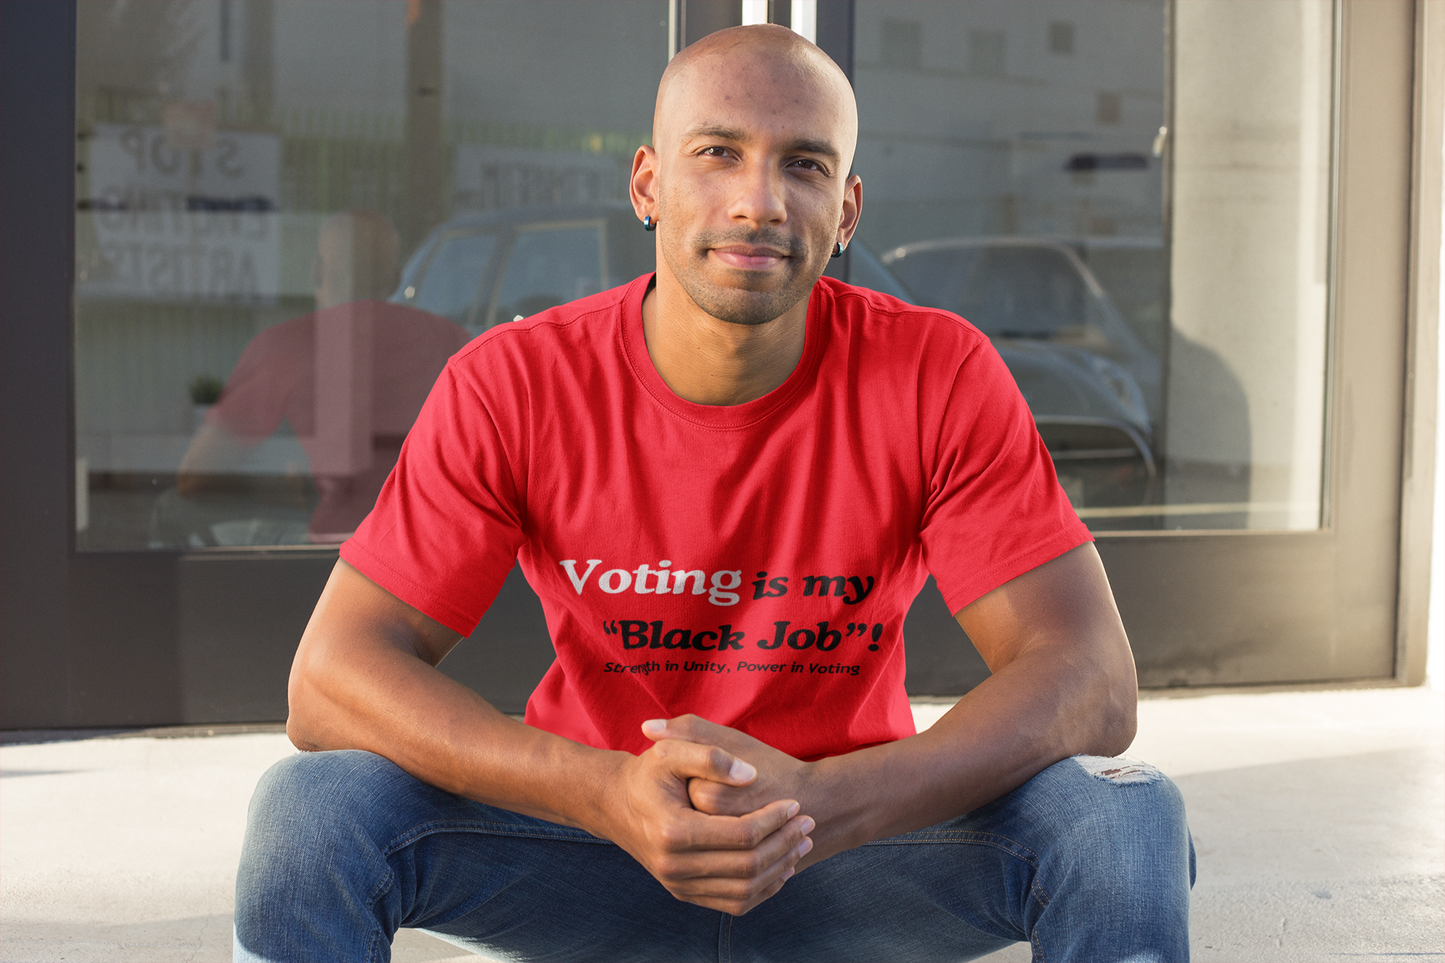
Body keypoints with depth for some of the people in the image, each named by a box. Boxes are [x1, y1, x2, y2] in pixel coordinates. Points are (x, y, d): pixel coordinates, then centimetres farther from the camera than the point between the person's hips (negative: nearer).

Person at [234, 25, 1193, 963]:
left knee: (1129, 820, -26)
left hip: (859, 836, 0)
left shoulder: (941, 375, -15)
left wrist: (818, 803, -37)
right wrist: (609, 795, -36)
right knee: (309, 812, -25)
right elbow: (332, 678, -19)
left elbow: (1091, 682, -21)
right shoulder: (512, 384, -14)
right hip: (593, 821, 0)